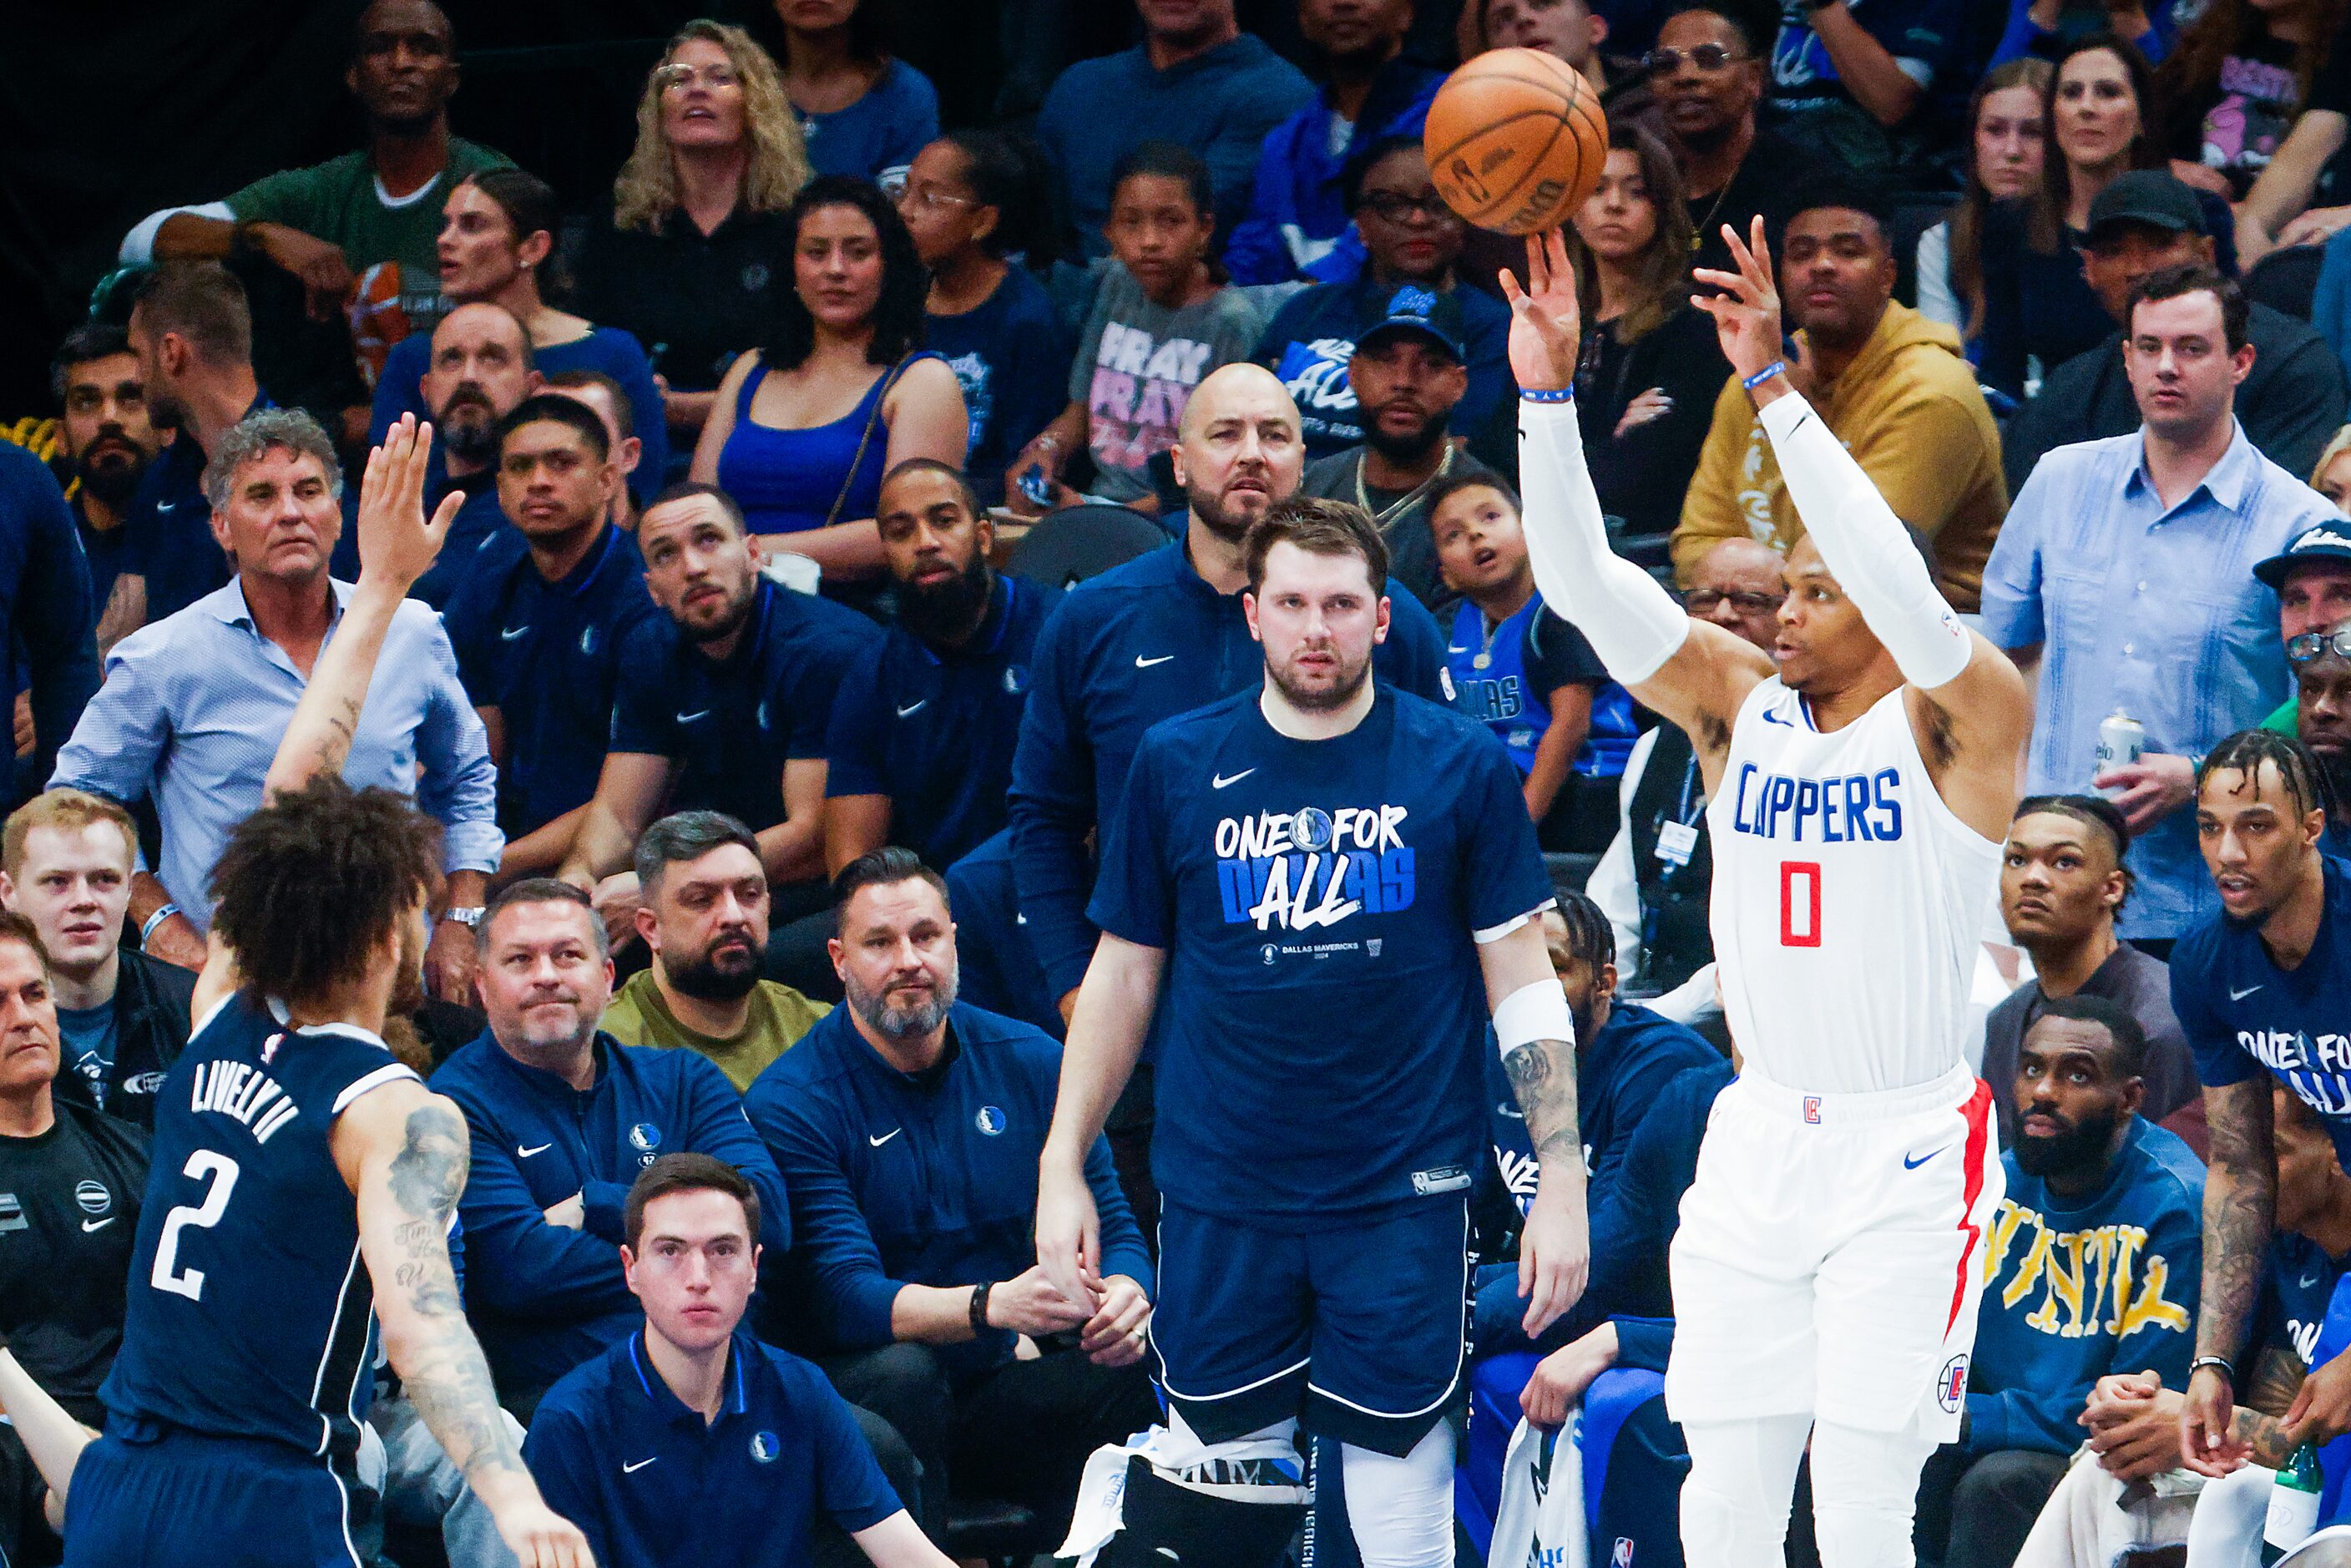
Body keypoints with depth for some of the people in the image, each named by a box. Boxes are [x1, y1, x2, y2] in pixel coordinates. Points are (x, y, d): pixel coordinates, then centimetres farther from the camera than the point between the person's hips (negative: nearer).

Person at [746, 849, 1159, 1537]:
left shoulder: (1028, 1062, 6)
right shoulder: (789, 1104, -8)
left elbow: (1111, 1227, 8)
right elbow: (841, 1298, -18)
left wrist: (1123, 1296, -19)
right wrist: (993, 1305, -36)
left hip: (1005, 1386, 3)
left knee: (1122, 1377, -26)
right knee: (901, 1370, -36)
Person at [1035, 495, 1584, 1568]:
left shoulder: (1462, 768, 1)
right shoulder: (1178, 766, 5)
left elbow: (1523, 987, 3)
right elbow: (1122, 975, 12)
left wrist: (1561, 1184, -3)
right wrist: (1062, 1167, 7)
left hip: (1404, 1197, -2)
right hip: (1219, 1197, 2)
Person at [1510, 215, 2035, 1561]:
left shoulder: (1959, 722, -8)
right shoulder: (1738, 706, 6)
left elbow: (1898, 580, -27)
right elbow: (1584, 582, -4)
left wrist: (1774, 383, -33)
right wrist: (1550, 392, -18)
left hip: (1906, 1148, -5)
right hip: (1759, 1136, 5)